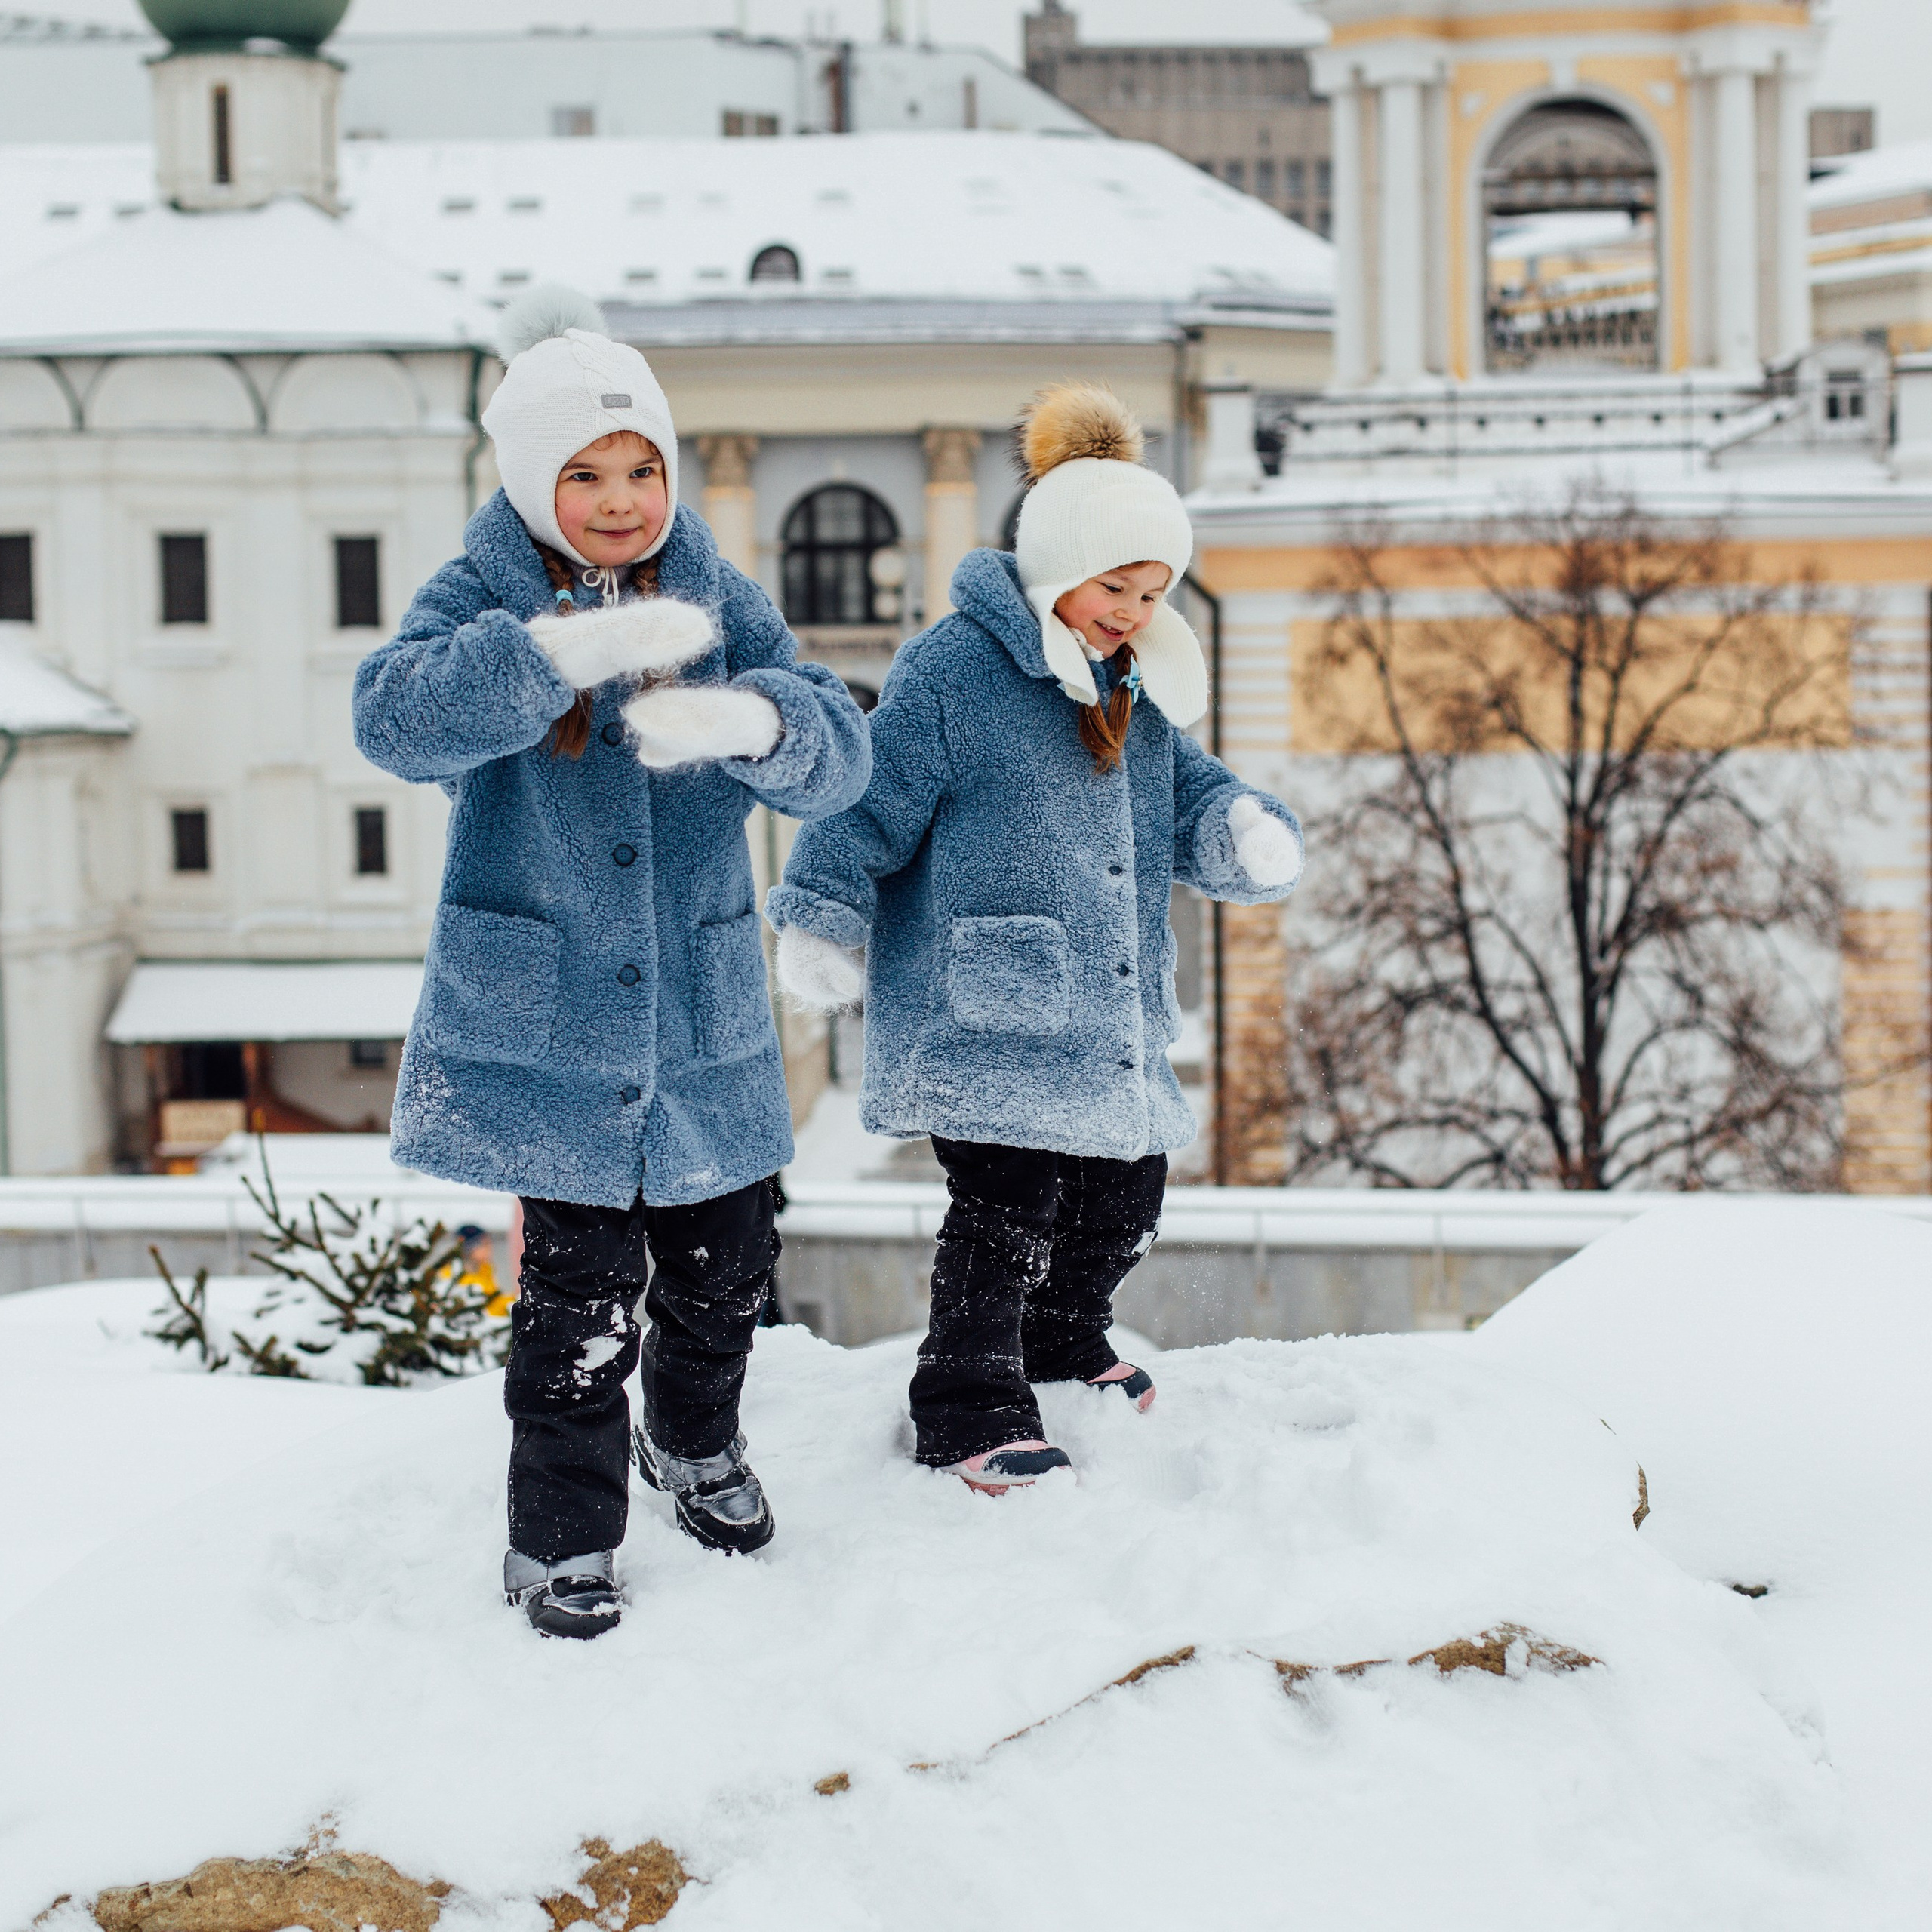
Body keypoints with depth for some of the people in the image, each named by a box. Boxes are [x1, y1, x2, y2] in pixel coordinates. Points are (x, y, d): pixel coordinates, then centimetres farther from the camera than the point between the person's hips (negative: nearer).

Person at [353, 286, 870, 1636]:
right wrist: (564, 651, -41)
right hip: (543, 1018, -4)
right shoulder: (484, 600, -6)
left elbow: (839, 756, -8)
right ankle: (562, 1542, 12)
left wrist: (754, 721, -32)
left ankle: (695, 1444, 45)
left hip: (703, 1018, 4)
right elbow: (395, 718, -27)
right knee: (582, 1288, -6)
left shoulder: (719, 602, 3)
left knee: (726, 1263, 16)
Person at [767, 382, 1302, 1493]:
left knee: (1124, 1195, 15)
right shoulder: (952, 671, -8)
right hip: (984, 1022, -8)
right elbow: (870, 807, -8)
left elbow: (1193, 802, 19)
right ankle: (973, 1412, 0)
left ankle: (1062, 1345, 40)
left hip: (1112, 1027, 8)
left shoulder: (1142, 699, 15)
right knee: (1005, 1212, -12)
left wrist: (1249, 836, -4)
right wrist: (822, 922, -13)